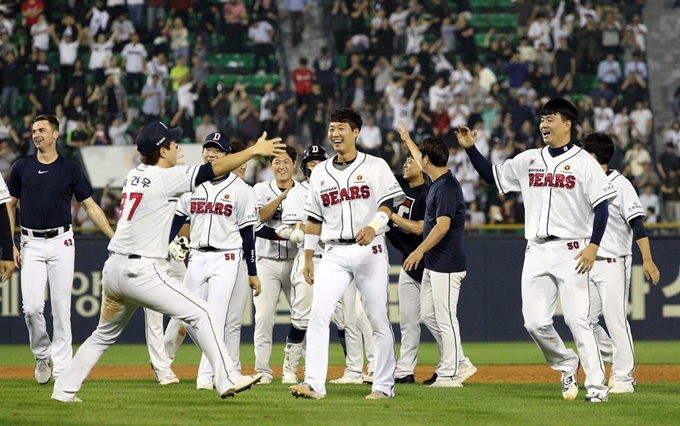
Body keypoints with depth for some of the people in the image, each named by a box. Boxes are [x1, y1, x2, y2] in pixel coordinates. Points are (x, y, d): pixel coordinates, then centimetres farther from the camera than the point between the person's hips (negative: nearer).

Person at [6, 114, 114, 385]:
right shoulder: (22, 168, 5)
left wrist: (115, 238, -4)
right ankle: (41, 356, 14)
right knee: (32, 307, -9)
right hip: (31, 244, 1)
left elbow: (90, 206, 4)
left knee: (61, 308, -1)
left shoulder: (70, 169, 2)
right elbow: (10, 205, 11)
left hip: (61, 243, 0)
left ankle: (62, 368, 5)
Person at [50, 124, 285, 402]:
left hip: (112, 269, 8)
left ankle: (64, 390, 21)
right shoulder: (165, 178, -9)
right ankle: (227, 380, -9)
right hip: (140, 272, -8)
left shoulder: (134, 176, 12)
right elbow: (214, 170, -11)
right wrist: (255, 151, -7)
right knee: (199, 313, -4)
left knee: (104, 335, 23)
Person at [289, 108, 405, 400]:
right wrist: (308, 258, 13)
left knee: (378, 320, 0)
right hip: (334, 253, 3)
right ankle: (313, 384, -17)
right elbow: (314, 218, 16)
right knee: (318, 314, -13)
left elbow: (387, 204, -6)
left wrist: (373, 227, -25)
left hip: (369, 250, -3)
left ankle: (384, 385, 9)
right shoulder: (320, 173, 13)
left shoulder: (375, 166, 2)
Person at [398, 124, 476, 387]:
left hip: (447, 264, -11)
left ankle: (449, 374, -2)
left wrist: (420, 251, -29)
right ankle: (461, 364, 19)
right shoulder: (435, 181, 12)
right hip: (433, 264, 11)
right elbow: (422, 164, 35)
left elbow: (443, 225, -26)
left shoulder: (447, 187, -18)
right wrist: (407, 140, 47)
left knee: (445, 318, -6)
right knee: (428, 315, 14)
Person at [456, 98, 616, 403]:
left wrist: (594, 245, -17)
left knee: (578, 320, -10)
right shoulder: (528, 160, 13)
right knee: (535, 322, -1)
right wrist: (470, 148, 6)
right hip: (536, 252, 5)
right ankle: (566, 365, 23)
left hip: (571, 251, -5)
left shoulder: (584, 162, -2)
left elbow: (601, 206, -6)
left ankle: (597, 386, -6)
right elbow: (492, 176, 19)